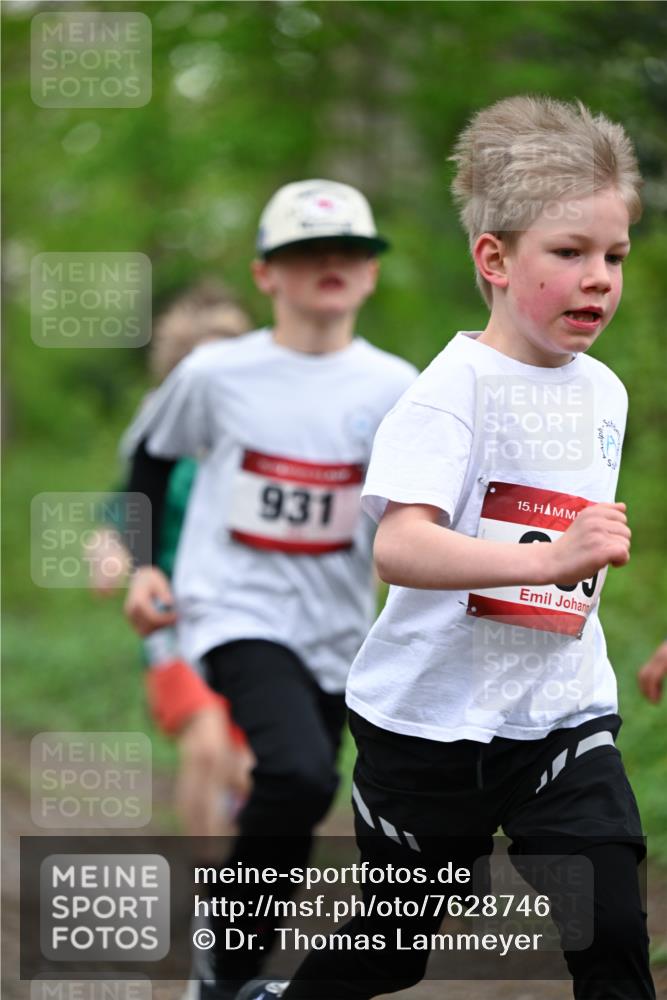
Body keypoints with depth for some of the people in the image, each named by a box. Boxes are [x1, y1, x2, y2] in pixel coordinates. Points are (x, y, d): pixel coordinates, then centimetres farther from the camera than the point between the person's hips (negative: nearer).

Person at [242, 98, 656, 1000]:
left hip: (563, 716, 5)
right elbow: (397, 548, -32)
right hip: (436, 716, -5)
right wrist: (548, 559, -42)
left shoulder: (604, 391, 7)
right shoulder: (459, 387, -16)